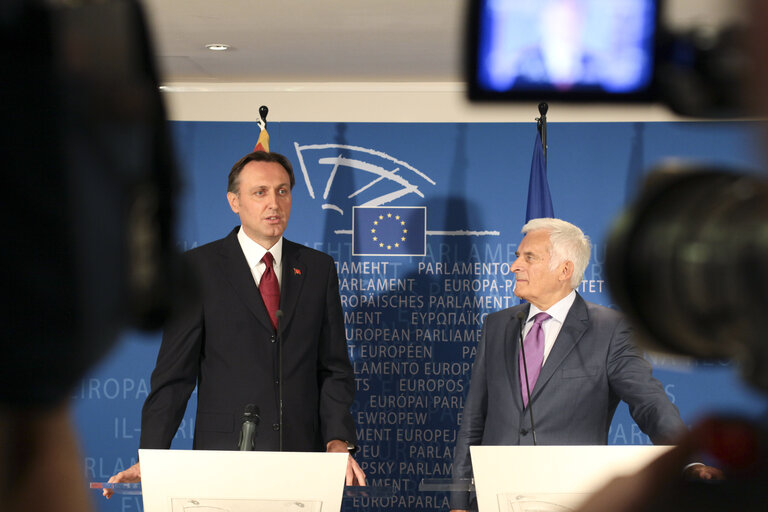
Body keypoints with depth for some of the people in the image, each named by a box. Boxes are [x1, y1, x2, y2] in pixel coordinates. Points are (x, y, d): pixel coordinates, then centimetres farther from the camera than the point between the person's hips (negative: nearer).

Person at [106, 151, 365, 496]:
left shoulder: (318, 268, 11)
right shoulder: (199, 267, 2)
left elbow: (334, 368, 11)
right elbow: (174, 373, -1)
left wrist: (338, 442, -5)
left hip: (302, 462, 3)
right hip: (224, 460, -2)